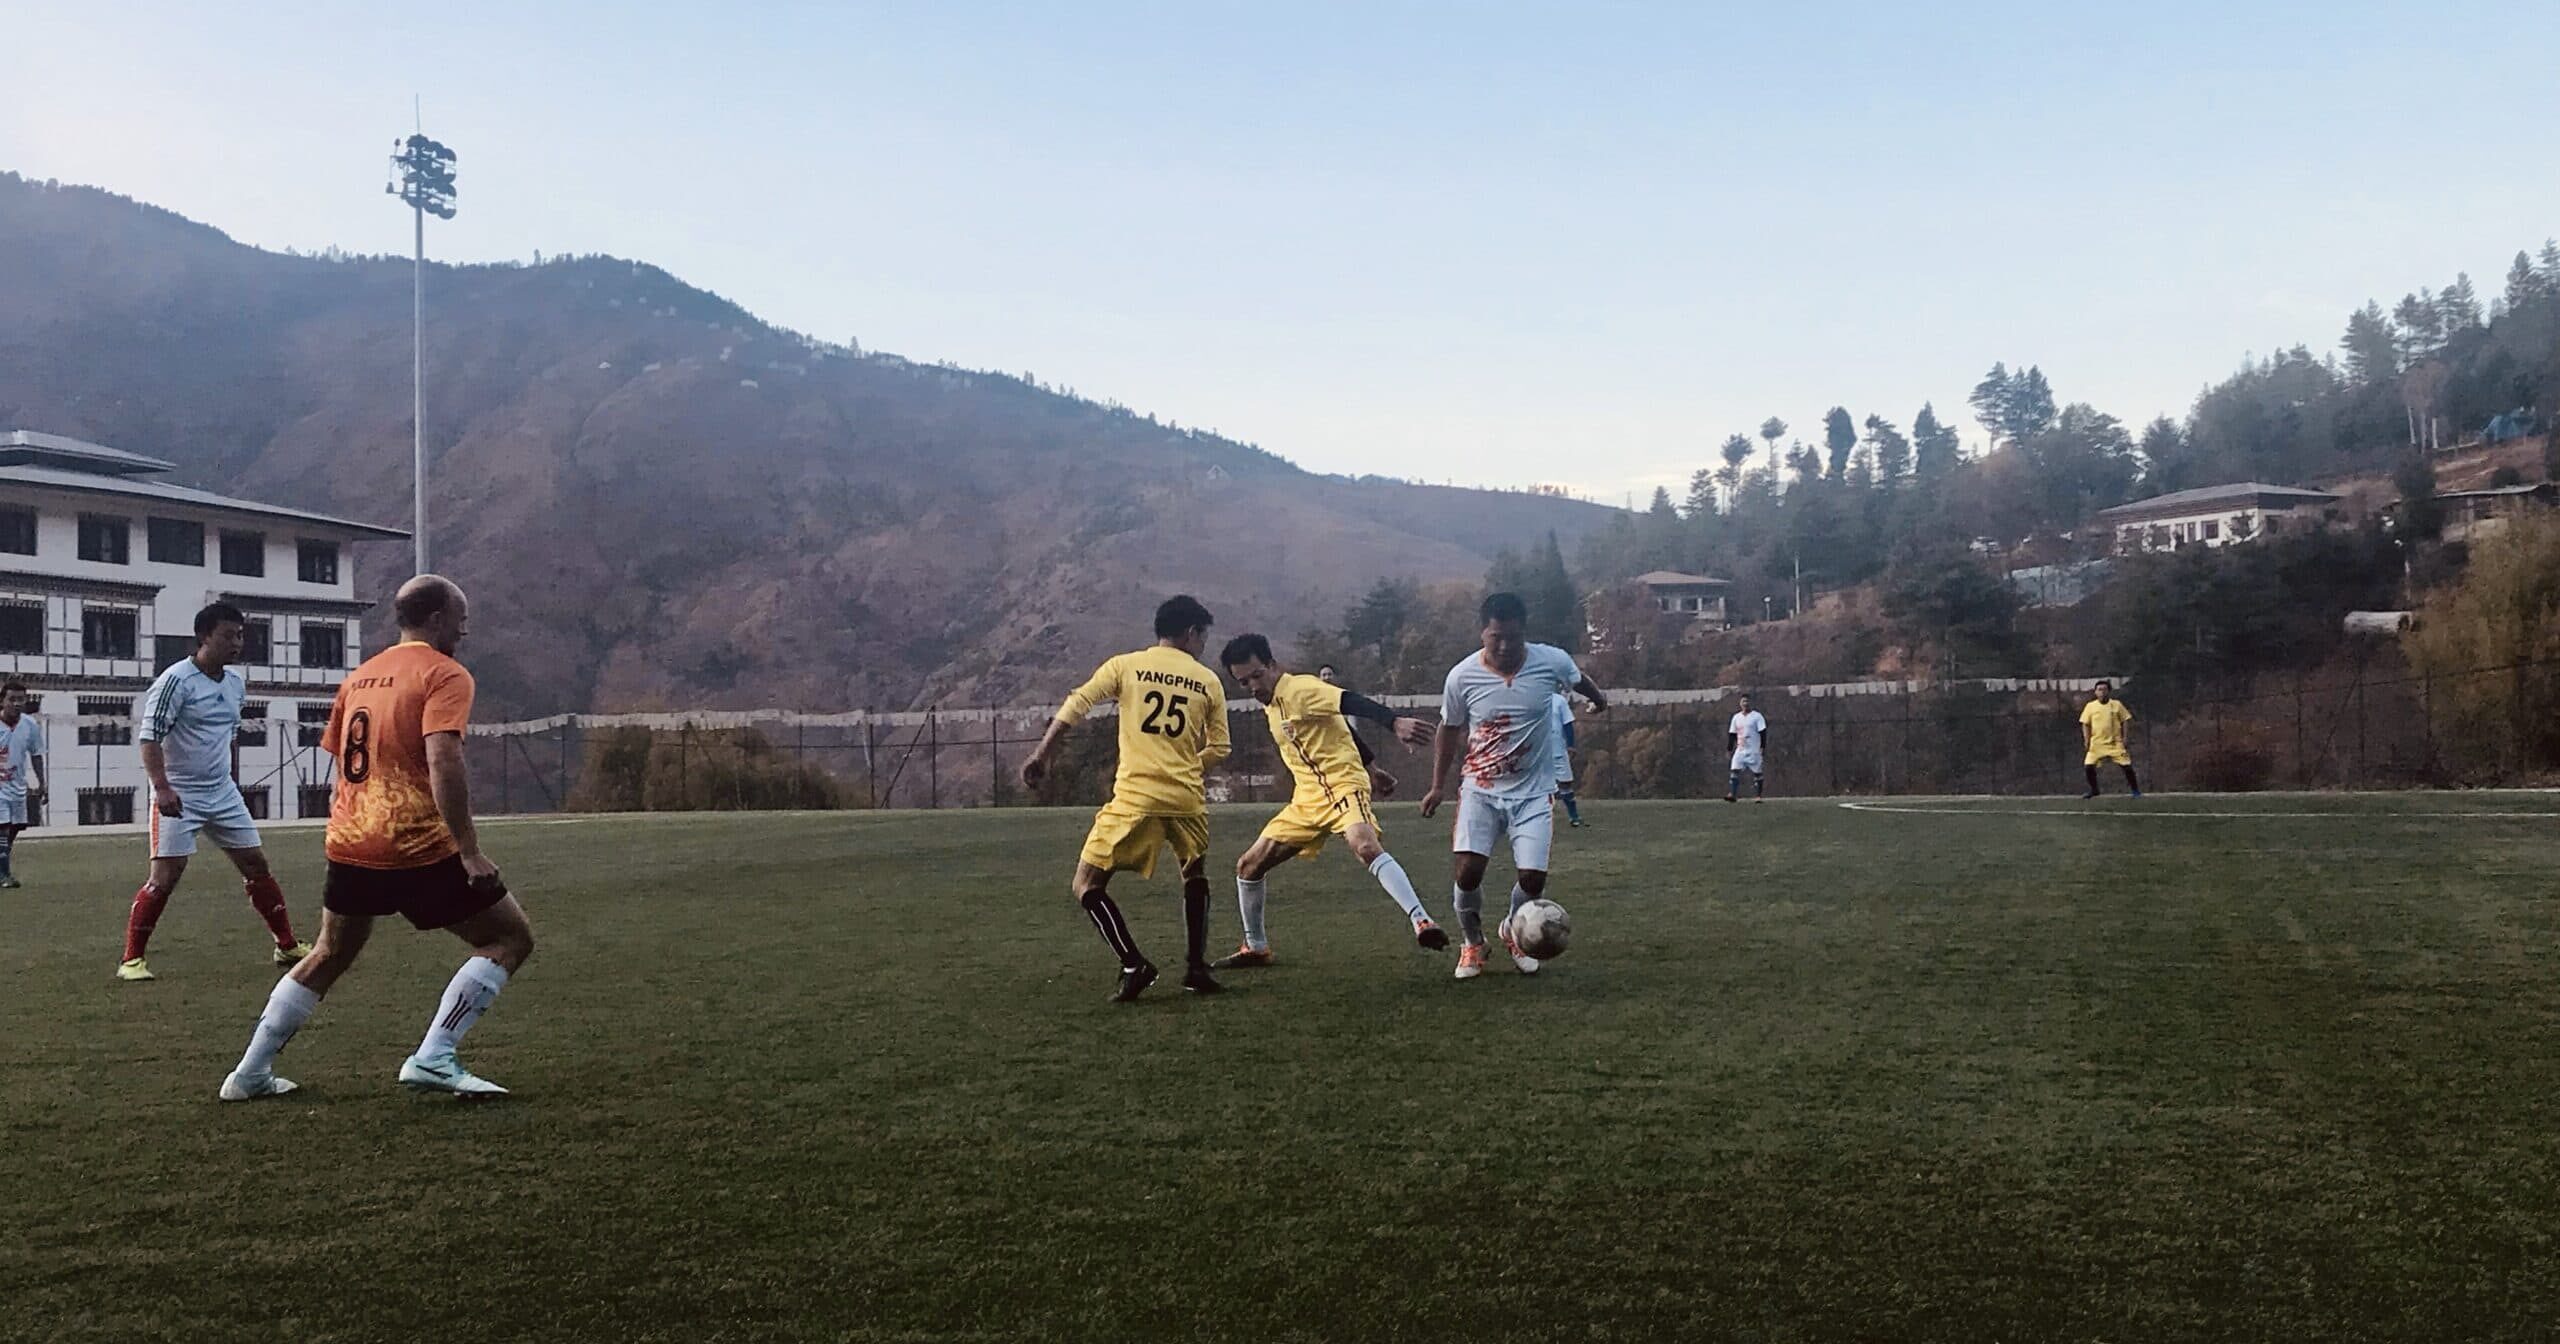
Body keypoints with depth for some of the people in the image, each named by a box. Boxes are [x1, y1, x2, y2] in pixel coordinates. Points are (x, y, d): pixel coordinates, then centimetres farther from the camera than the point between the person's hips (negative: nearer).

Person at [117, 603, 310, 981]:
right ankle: (131, 959, 2)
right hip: (178, 796, -7)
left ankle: (287, 946, 17)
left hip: (223, 793, 7)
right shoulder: (177, 680, -14)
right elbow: (149, 737, -18)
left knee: (256, 864, 8)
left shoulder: (236, 681, 9)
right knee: (165, 877, -10)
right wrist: (162, 788, -28)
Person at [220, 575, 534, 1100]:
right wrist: (469, 850, -21)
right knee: (511, 938, 1)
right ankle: (433, 1058, -8)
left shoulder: (359, 677, 16)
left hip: (350, 845, 8)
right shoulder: (445, 675, -8)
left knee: (329, 956, 26)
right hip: (419, 849, -8)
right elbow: (443, 762, -21)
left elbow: (339, 757, 22)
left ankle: (250, 1073, 29)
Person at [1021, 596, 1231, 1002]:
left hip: (1135, 797, -3)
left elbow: (1076, 705, -3)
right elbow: (1218, 749, 9)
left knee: (1087, 885, 7)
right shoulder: (1208, 681, 10)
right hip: (1188, 798, 3)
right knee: (1196, 874, 28)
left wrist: (1042, 754, 0)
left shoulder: (1125, 665, 6)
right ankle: (1196, 968, 22)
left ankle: (1134, 966, -6)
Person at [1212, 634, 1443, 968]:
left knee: (1366, 847, -37)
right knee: (1248, 865, 9)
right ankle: (1255, 948, 24)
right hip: (1307, 799, 9)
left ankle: (1421, 922, -42)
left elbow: (1350, 703, -30)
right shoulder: (1270, 704, 14)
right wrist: (1369, 766, 29)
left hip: (1342, 786, -9)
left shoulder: (1298, 690, -13)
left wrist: (1395, 722, -48)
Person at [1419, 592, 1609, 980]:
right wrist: (1437, 787, 12)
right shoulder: (1461, 677, -11)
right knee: (1467, 871, -16)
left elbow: (1579, 681, 14)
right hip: (1481, 790, 0)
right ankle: (1472, 944, 13)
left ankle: (1513, 933, 24)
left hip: (1534, 792, 0)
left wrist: (1599, 699, 35)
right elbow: (1450, 730, 6)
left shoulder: (1552, 661, -12)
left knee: (1532, 877, -11)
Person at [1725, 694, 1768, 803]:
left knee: (1756, 773, 0)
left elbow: (1763, 733, -6)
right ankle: (1732, 794, -15)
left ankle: (1758, 796, 6)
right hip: (1740, 750, 4)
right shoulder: (1736, 717, 12)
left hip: (1754, 751, -4)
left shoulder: (1757, 716, -2)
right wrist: (1729, 750, 12)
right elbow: (1731, 734, 16)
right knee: (1735, 771, -10)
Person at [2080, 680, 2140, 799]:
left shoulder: (2117, 704, 0)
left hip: (2115, 743, -1)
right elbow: (2085, 724, 8)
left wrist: (2124, 737, 0)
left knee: (2127, 765, -5)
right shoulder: (2090, 706, 1)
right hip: (2097, 743, 1)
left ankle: (2135, 790, 11)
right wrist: (2086, 739, -3)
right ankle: (2094, 790, 11)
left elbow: (2125, 721, 7)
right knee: (2088, 766, -10)